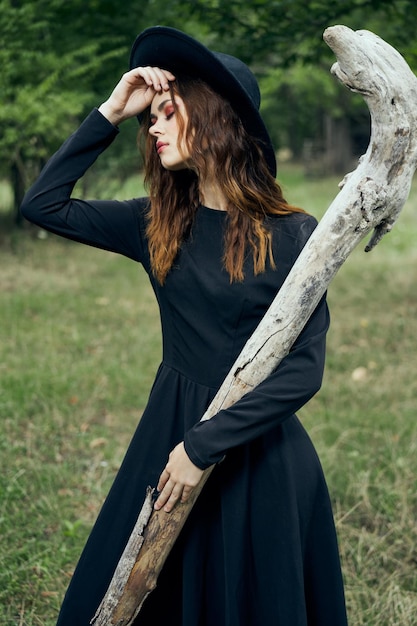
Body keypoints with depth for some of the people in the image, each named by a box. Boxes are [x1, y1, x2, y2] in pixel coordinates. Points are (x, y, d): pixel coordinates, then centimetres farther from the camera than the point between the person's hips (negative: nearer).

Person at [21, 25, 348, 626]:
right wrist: (109, 114, -4)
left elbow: (303, 371, -16)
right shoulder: (159, 223, 1)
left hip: (259, 451, -4)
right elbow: (43, 203, 3)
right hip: (169, 434, 5)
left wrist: (205, 445, -17)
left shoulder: (290, 235, -13)